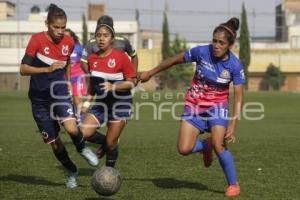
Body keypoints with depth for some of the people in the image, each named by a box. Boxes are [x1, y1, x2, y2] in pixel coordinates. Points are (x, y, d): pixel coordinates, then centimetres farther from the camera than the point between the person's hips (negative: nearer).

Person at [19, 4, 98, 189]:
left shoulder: (69, 42, -2)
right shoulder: (37, 40, -13)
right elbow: (23, 69, -16)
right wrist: (48, 69, -26)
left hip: (60, 93, 1)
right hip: (39, 99, -1)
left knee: (72, 128, -26)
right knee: (53, 141, 4)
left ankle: (82, 148, 9)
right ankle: (72, 172, 28)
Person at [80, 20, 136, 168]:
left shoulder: (121, 57, -16)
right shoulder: (92, 59, 0)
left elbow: (131, 83, -14)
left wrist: (113, 86, -29)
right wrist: (88, 100, 7)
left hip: (120, 104, -5)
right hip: (100, 103, 5)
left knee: (111, 143, -1)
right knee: (84, 133, -12)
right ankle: (105, 143, 19)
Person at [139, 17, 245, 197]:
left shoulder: (235, 66, -18)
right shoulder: (201, 52, -16)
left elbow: (239, 97, -16)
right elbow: (175, 60, 0)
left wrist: (233, 124, -27)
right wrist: (151, 73, 8)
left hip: (217, 106, -2)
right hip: (194, 104, 2)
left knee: (219, 145, -22)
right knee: (184, 149, -9)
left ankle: (234, 184, 0)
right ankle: (206, 146, 27)